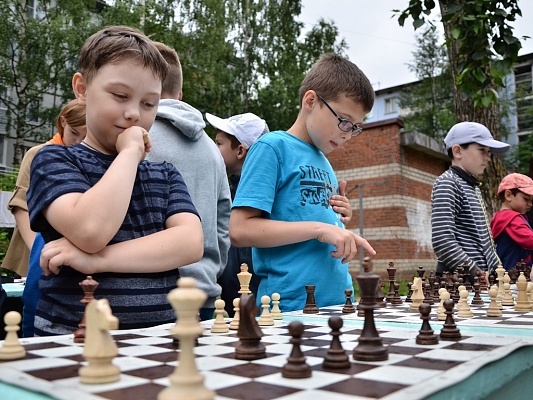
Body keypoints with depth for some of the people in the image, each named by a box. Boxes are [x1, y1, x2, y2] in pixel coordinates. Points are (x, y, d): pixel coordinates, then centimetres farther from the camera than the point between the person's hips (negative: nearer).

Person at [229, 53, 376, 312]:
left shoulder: (324, 162, 15)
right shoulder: (272, 146, -7)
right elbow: (240, 230, -16)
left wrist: (338, 221, 2)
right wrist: (318, 228, -19)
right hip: (292, 306, -7)